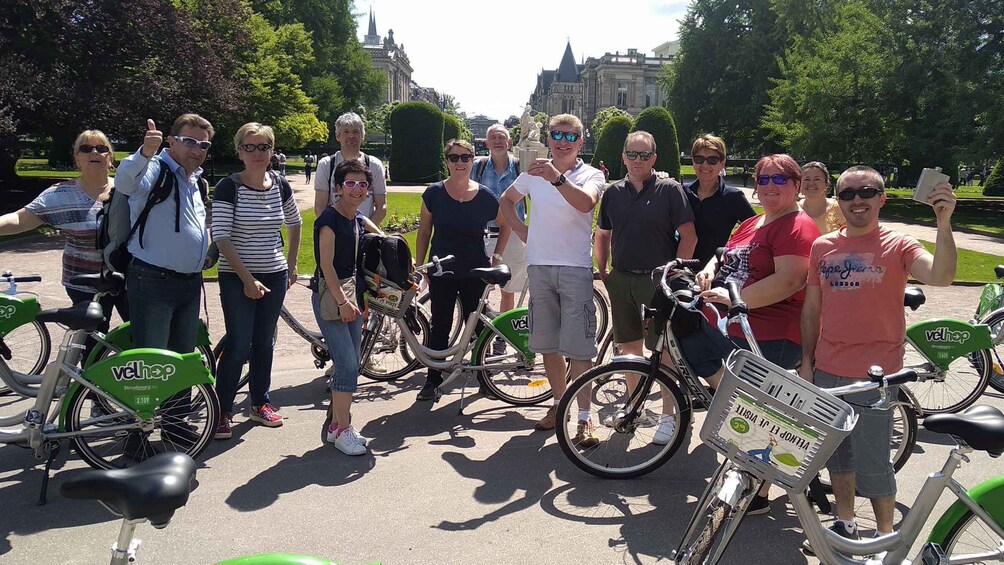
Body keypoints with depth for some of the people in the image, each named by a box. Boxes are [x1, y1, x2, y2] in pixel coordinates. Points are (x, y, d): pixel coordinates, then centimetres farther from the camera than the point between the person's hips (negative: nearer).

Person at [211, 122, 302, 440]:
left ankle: (260, 403, 27)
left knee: (264, 343, 13)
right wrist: (247, 279, -19)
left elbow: (294, 225, 20)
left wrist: (291, 264, 16)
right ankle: (223, 411, 9)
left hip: (274, 277, 4)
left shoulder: (280, 187, 4)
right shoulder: (228, 188, -10)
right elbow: (221, 238, -15)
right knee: (238, 347, -6)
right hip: (237, 279, -4)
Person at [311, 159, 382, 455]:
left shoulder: (360, 220, 10)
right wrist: (341, 301, -21)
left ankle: (337, 424, 21)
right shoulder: (329, 219, -12)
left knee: (348, 365, 10)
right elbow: (326, 264, -17)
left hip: (352, 295, 8)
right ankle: (343, 431, -1)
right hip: (329, 295, -8)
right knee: (347, 364, -12)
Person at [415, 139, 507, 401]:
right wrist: (419, 268, 1)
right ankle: (433, 380, 17)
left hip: (475, 273, 0)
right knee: (439, 327, 6)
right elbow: (424, 232, 4)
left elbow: (505, 225, 13)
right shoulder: (434, 193, -3)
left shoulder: (485, 196, -3)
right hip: (442, 273, 0)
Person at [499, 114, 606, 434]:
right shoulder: (534, 173, 9)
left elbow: (585, 203, -25)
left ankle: (583, 418, 1)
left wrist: (557, 178, -41)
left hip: (576, 268, -4)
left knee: (579, 348, -6)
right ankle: (558, 404, 28)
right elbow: (506, 200, 25)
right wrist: (521, 230, 10)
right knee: (547, 343, 13)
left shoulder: (591, 175, -2)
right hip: (539, 266, 4)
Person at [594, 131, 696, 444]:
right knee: (629, 345, 12)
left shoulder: (669, 189, -4)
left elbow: (688, 236, -5)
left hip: (658, 279, -4)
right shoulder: (613, 192, 9)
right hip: (621, 280, 4)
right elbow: (603, 235, 17)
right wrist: (602, 270, 7)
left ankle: (669, 415, 9)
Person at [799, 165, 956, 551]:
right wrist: (807, 360, 9)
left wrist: (943, 223, -35)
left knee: (872, 463, 3)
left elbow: (941, 276, -24)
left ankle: (887, 538, 23)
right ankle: (844, 525, 35)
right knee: (838, 455, 17)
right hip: (827, 372, 4)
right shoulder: (822, 247, 6)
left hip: (874, 376, -4)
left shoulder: (898, 246, -5)